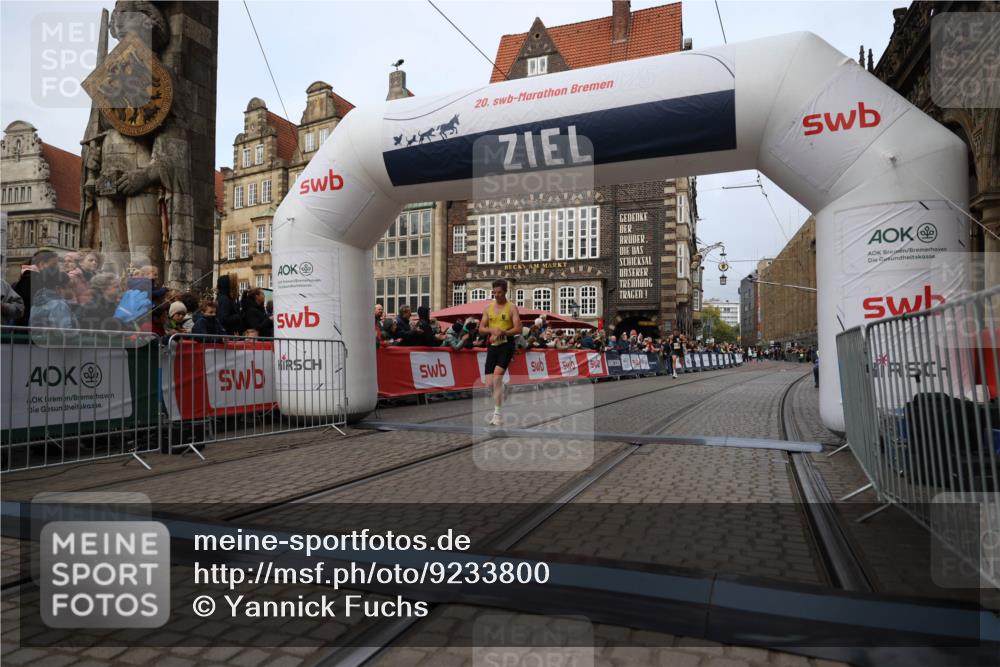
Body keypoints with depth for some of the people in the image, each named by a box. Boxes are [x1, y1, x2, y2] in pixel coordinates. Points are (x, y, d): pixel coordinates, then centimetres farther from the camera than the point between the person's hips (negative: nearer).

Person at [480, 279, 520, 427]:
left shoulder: (512, 307, -1)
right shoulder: (488, 307, 10)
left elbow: (518, 328, -7)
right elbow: (481, 328, 9)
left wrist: (502, 332, -21)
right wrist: (493, 330, -11)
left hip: (506, 344, -4)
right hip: (492, 345, 5)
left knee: (497, 376, -20)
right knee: (489, 383, 1)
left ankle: (497, 414, -13)